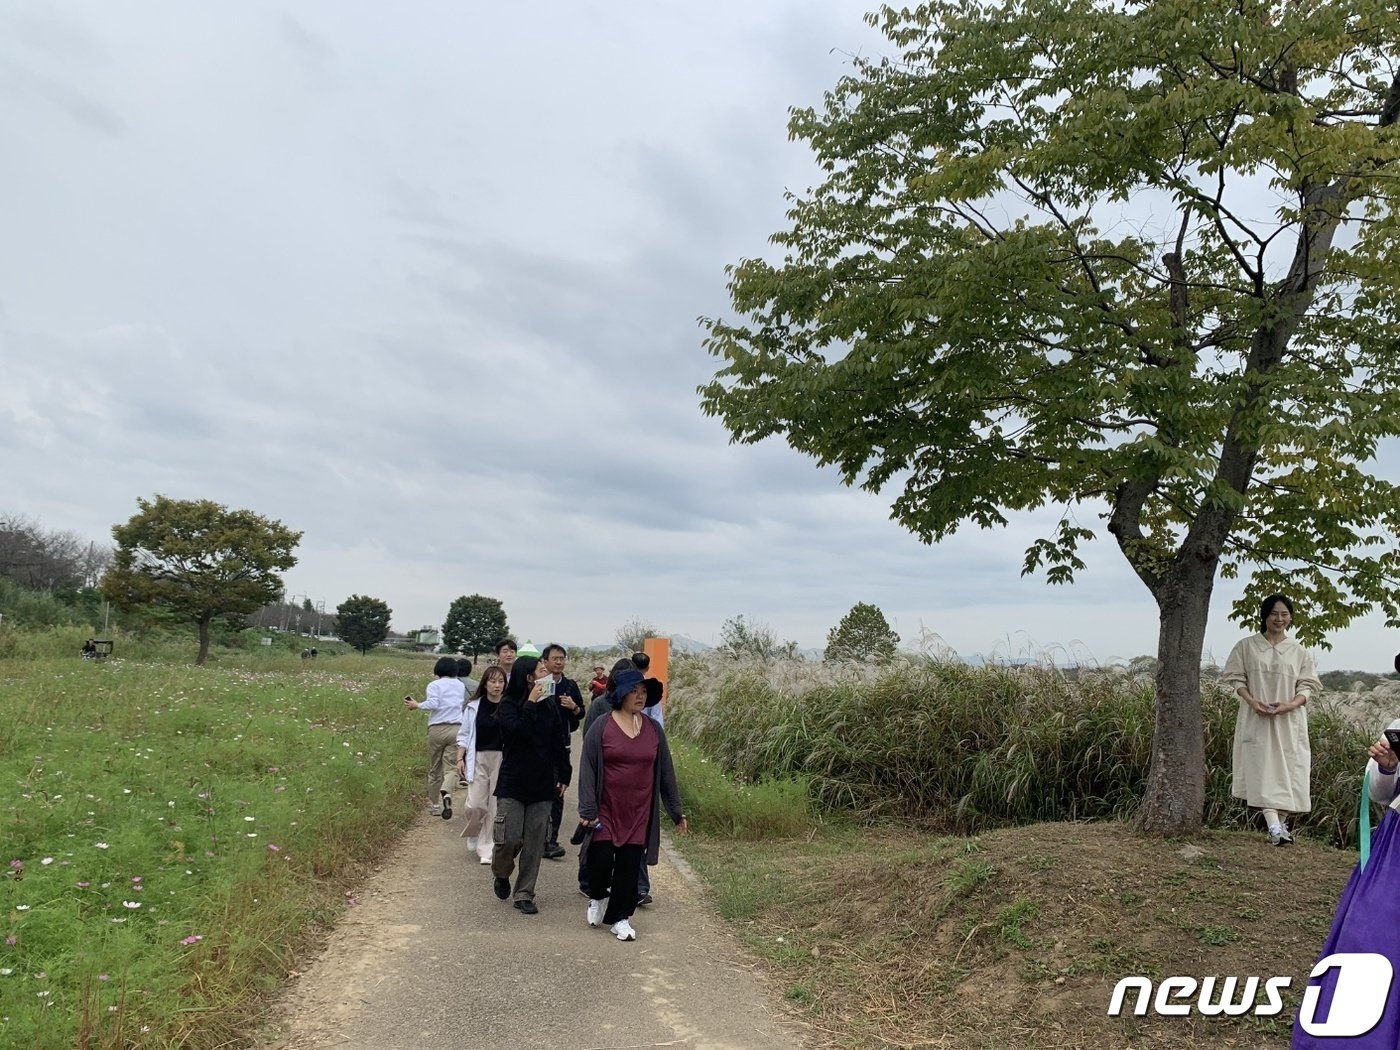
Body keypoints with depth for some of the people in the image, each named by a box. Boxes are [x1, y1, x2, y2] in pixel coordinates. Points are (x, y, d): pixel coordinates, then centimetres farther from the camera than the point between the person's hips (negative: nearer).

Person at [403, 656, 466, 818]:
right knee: (451, 766, -1)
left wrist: (417, 705, -1)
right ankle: (446, 793, -30)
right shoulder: (460, 685, 13)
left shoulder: (434, 685, 1)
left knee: (434, 769, 11)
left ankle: (434, 804, 18)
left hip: (437, 728, -1)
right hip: (456, 728, 1)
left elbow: (433, 703, -13)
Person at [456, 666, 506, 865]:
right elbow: (464, 735, 8)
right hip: (478, 759, 1)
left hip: (502, 760, -1)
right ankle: (473, 834, 29)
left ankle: (486, 848, 16)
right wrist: (460, 759, 3)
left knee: (495, 807, 2)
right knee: (475, 804, -3)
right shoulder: (474, 706, 2)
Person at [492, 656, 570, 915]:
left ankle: (525, 894, 16)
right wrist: (531, 703, -20)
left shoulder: (550, 705, 5)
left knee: (534, 843, 4)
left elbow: (560, 743, 9)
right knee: (508, 839, -5)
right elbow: (517, 730, -24)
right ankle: (501, 875, 26)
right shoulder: (509, 705, -5)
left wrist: (564, 775, 7)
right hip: (513, 784, -3)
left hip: (542, 785, 3)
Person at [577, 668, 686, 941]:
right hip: (606, 811, -3)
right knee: (602, 858, -7)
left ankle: (620, 918, 20)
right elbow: (587, 770, -7)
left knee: (630, 866, 4)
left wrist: (676, 811, 9)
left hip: (639, 813, 3)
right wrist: (587, 810, -13)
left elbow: (666, 772, 9)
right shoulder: (601, 727, -6)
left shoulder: (654, 730, 4)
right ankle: (596, 897, 24)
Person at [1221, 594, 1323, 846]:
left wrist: (1291, 704, -14)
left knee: (1288, 770, 2)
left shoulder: (1298, 651, 8)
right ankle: (1274, 826, -17)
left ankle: (1282, 822, 16)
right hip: (1256, 719, -2)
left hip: (1289, 721, 2)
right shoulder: (1246, 646, 5)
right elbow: (1236, 677, 3)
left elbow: (1307, 684, 5)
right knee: (1262, 768, -11)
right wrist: (1252, 701, -14)